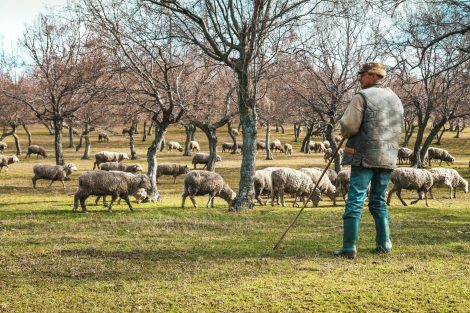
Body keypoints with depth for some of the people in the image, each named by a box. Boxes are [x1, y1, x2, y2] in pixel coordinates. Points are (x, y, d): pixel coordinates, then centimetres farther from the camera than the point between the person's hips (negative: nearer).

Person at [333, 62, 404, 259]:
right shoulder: (395, 99, 15)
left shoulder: (362, 97, -7)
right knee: (379, 201, 17)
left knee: (355, 201, -5)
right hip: (388, 156, 7)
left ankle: (349, 248, -7)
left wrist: (346, 133, 8)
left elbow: (348, 126, -13)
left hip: (365, 156, -6)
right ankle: (384, 244, 15)